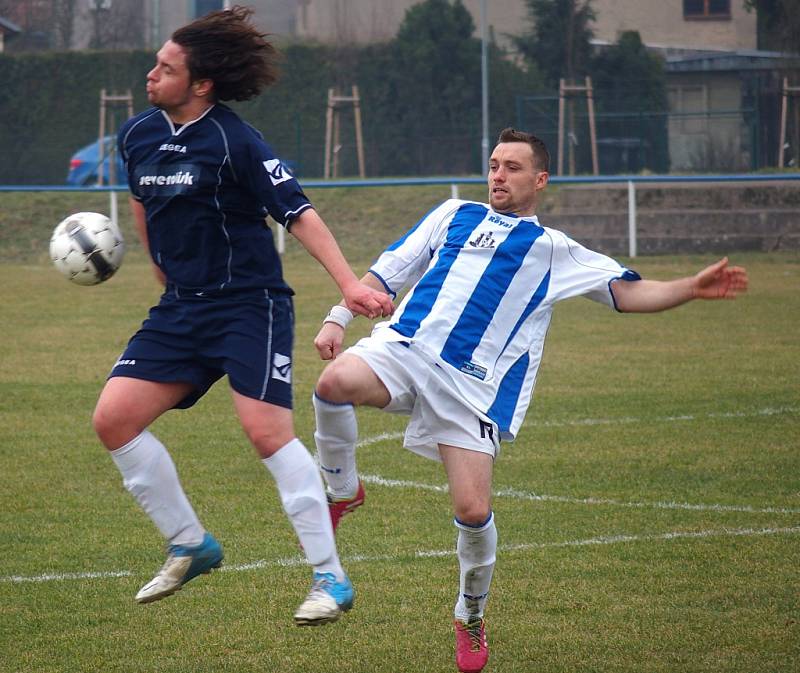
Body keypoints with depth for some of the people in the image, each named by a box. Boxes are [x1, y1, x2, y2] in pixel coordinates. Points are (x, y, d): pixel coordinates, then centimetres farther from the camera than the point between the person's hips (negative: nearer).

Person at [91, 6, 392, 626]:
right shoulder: (138, 135, 6)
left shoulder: (235, 142, -14)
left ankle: (331, 579, -11)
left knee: (267, 430, -18)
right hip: (180, 309, 7)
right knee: (114, 418, -3)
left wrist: (349, 284, -25)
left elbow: (298, 213, -17)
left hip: (250, 305, -7)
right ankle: (190, 545, 13)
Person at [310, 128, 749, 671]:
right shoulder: (456, 215, 24)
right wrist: (338, 319, 11)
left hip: (472, 382, -1)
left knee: (473, 510, -12)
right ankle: (343, 490, -3)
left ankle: (472, 617, 17)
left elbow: (630, 292, 14)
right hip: (403, 344, 1)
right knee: (335, 382, -32)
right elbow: (387, 272, 24)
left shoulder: (555, 251, 19)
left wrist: (692, 289, -1)